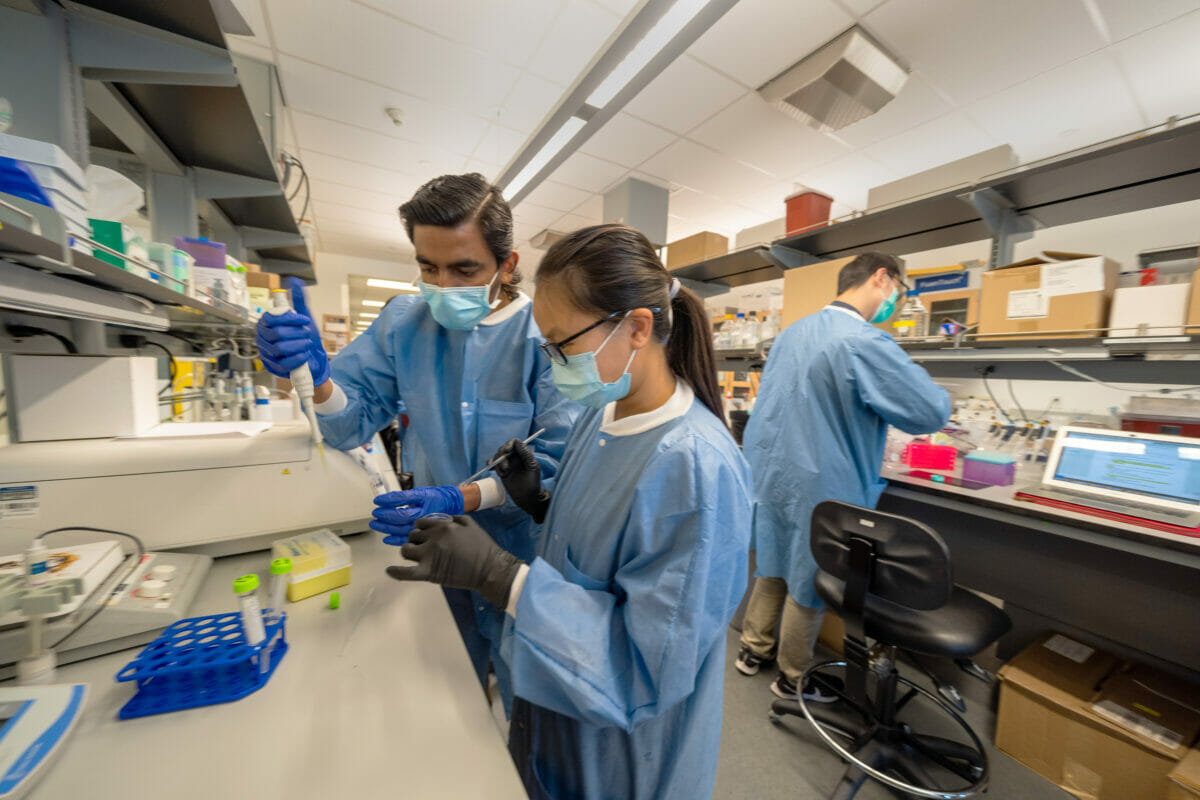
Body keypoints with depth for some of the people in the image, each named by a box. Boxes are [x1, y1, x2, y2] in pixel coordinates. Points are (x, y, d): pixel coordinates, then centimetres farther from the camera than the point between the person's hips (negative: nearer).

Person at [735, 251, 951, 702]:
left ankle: (753, 650, 41)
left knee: (774, 568, 23)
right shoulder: (865, 343, -19)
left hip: (773, 474, 7)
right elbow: (933, 413, -14)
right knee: (810, 583, 13)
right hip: (821, 489, -7)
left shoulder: (792, 332, 7)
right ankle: (792, 678, 35)